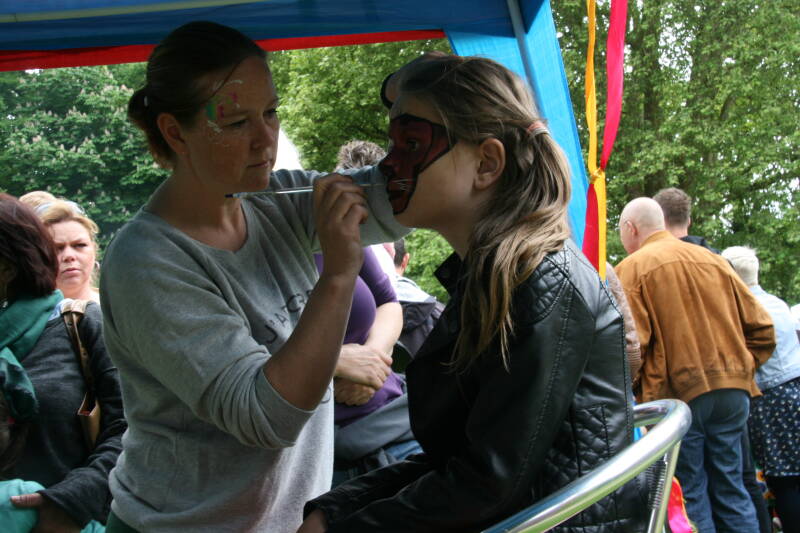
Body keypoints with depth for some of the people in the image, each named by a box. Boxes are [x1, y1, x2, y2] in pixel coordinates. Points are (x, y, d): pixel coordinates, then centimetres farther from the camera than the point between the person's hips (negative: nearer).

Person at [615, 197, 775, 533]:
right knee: (730, 489, 12)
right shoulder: (713, 260, 12)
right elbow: (761, 328, 11)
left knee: (690, 495, 2)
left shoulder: (632, 268, -3)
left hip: (677, 393, -5)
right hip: (733, 391, 5)